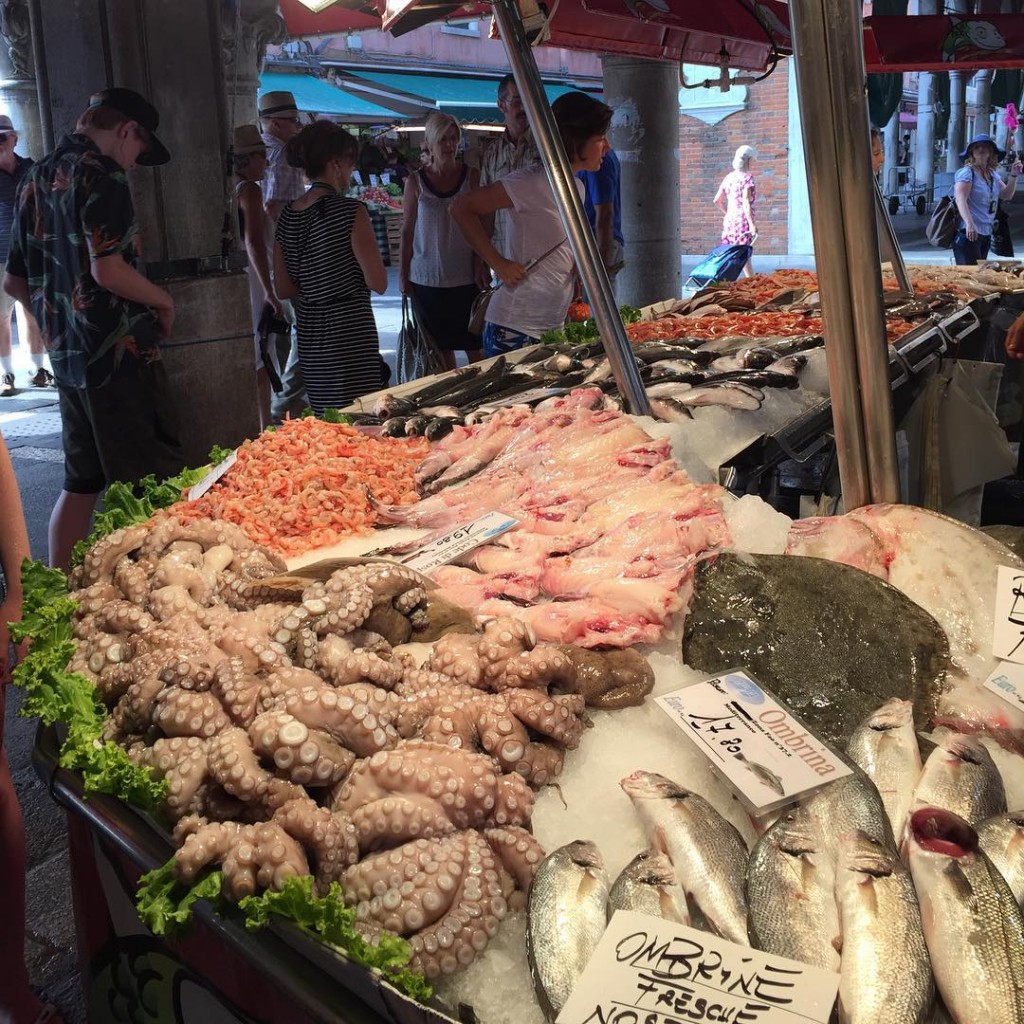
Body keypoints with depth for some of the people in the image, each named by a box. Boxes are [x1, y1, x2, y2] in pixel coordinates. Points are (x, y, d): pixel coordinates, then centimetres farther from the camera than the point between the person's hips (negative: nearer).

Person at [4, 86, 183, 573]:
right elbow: (108, 270, -22)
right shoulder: (101, 174, -11)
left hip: (66, 355, 8)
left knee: (81, 483, 15)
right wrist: (163, 301, -7)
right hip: (119, 353, -8)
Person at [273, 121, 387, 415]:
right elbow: (378, 283, -13)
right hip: (350, 333, -7)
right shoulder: (350, 211, -12)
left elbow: (284, 289, 10)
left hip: (308, 333, 7)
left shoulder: (287, 216, 6)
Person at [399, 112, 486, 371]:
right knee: (441, 347, 8)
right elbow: (407, 230, 5)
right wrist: (403, 274, 2)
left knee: (475, 345, -1)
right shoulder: (415, 182, 2)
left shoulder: (472, 176, 2)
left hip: (466, 277, -1)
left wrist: (480, 263, -7)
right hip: (427, 278, 1)